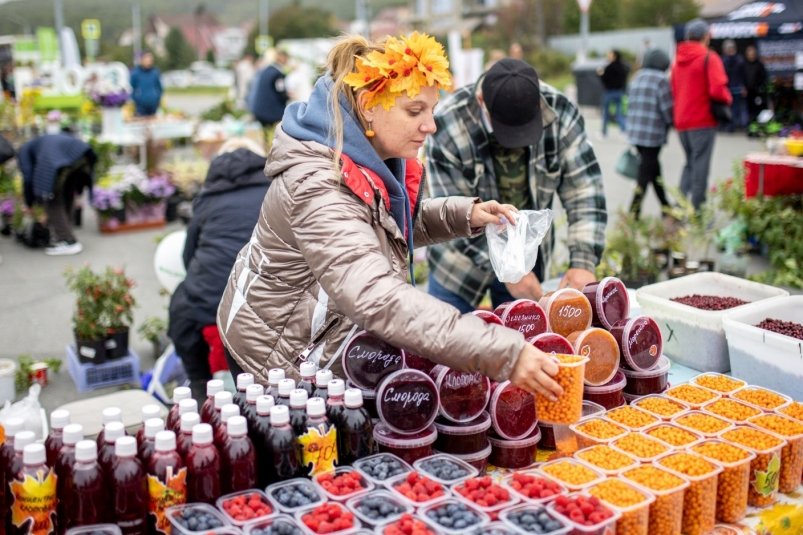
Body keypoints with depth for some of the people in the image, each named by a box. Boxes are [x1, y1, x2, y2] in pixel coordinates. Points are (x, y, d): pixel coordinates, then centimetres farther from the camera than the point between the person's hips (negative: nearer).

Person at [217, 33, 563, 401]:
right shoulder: (319, 187, -35)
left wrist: (464, 215, -5)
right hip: (278, 357, -8)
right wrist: (504, 354, -53)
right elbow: (379, 299, -48)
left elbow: (391, 223, 13)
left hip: (325, 339, 8)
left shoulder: (372, 156, -7)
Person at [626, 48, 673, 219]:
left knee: (653, 170, 17)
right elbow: (667, 109, -10)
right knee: (646, 173, -2)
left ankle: (665, 208, 26)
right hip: (653, 134, -7)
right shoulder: (661, 80, -10)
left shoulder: (636, 78, 12)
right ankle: (634, 213, -2)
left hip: (634, 133, 7)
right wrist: (668, 123, 9)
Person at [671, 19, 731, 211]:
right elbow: (717, 90, -18)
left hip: (681, 122, 7)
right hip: (703, 121, -6)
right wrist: (728, 98, 0)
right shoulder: (709, 58, -9)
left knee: (690, 164, 18)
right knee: (700, 166, -2)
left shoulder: (678, 59, 13)